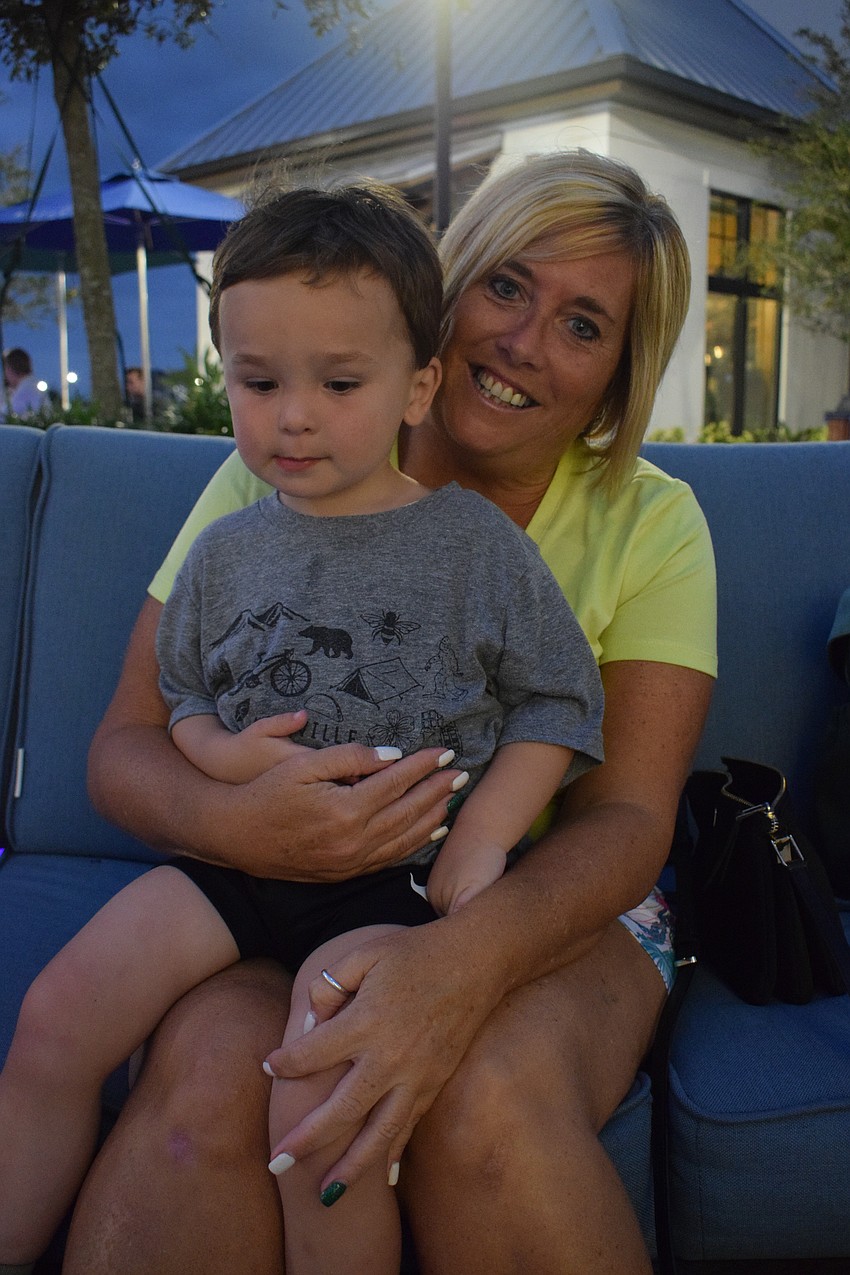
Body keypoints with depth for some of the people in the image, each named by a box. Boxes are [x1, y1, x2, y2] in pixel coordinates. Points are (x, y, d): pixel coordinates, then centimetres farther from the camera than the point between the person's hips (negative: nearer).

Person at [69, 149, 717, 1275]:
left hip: (552, 909, 1)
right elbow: (127, 745, -3)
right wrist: (231, 823, -27)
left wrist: (471, 954, -32)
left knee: (484, 1091, -32)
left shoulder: (652, 525, -2)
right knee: (212, 1066, -31)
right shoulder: (277, 480, -2)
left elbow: (627, 817, -11)